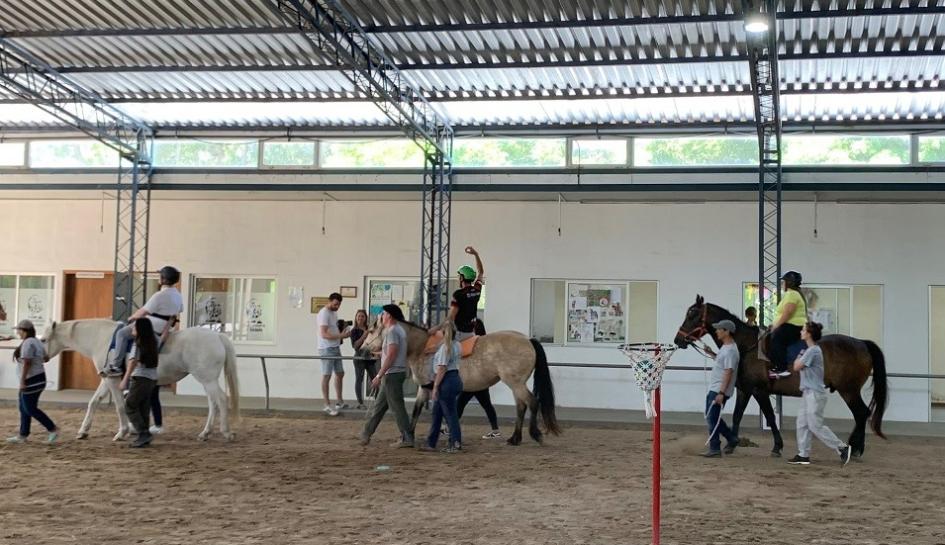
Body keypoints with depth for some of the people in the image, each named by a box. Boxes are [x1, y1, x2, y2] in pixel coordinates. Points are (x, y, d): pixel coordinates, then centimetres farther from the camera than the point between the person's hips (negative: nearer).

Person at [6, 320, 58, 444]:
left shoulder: (27, 343, -17)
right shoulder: (37, 342, 12)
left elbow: (27, 363, -23)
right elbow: (45, 358, 21)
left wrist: (22, 381, -22)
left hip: (31, 380, -10)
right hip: (39, 378, 10)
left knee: (30, 409, -4)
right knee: (24, 408, 13)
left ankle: (53, 429, -3)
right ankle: (22, 435, 17)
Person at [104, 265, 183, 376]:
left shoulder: (160, 295, -21)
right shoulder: (178, 296, 5)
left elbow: (143, 312, -15)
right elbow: (175, 314, 13)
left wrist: (132, 317, 3)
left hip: (153, 327, -9)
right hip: (164, 328, 9)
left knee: (122, 334, 2)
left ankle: (116, 366, 0)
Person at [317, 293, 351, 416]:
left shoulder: (334, 313, 13)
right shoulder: (324, 314, -16)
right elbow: (324, 334, -23)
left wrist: (343, 333, 4)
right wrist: (341, 336, -28)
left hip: (336, 348, 9)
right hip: (327, 349, -9)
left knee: (340, 373, 13)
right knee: (327, 376, -4)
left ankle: (340, 402, 24)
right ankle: (327, 405, 1)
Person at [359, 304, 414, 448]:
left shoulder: (392, 331, -15)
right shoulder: (400, 330, 16)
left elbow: (391, 355, -21)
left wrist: (379, 375, -20)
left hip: (392, 374, -10)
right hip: (397, 373, 10)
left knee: (397, 407, -5)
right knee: (379, 405, 15)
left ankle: (407, 439, -2)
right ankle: (366, 434, 21)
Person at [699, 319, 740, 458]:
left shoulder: (730, 350, -20)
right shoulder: (725, 347, 11)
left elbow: (728, 372, -24)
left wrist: (721, 393, -27)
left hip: (719, 391, -10)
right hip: (713, 389, 10)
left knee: (712, 419, -5)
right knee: (711, 417, 17)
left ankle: (715, 449, 2)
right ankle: (731, 439, 25)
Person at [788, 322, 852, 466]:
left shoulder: (813, 351, -17)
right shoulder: (810, 350, 14)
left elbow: (797, 367, -14)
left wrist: (798, 358, 3)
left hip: (815, 393, -10)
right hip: (808, 393, 10)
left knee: (815, 426, -7)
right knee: (802, 423, 8)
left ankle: (842, 447, 0)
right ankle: (803, 455, 10)